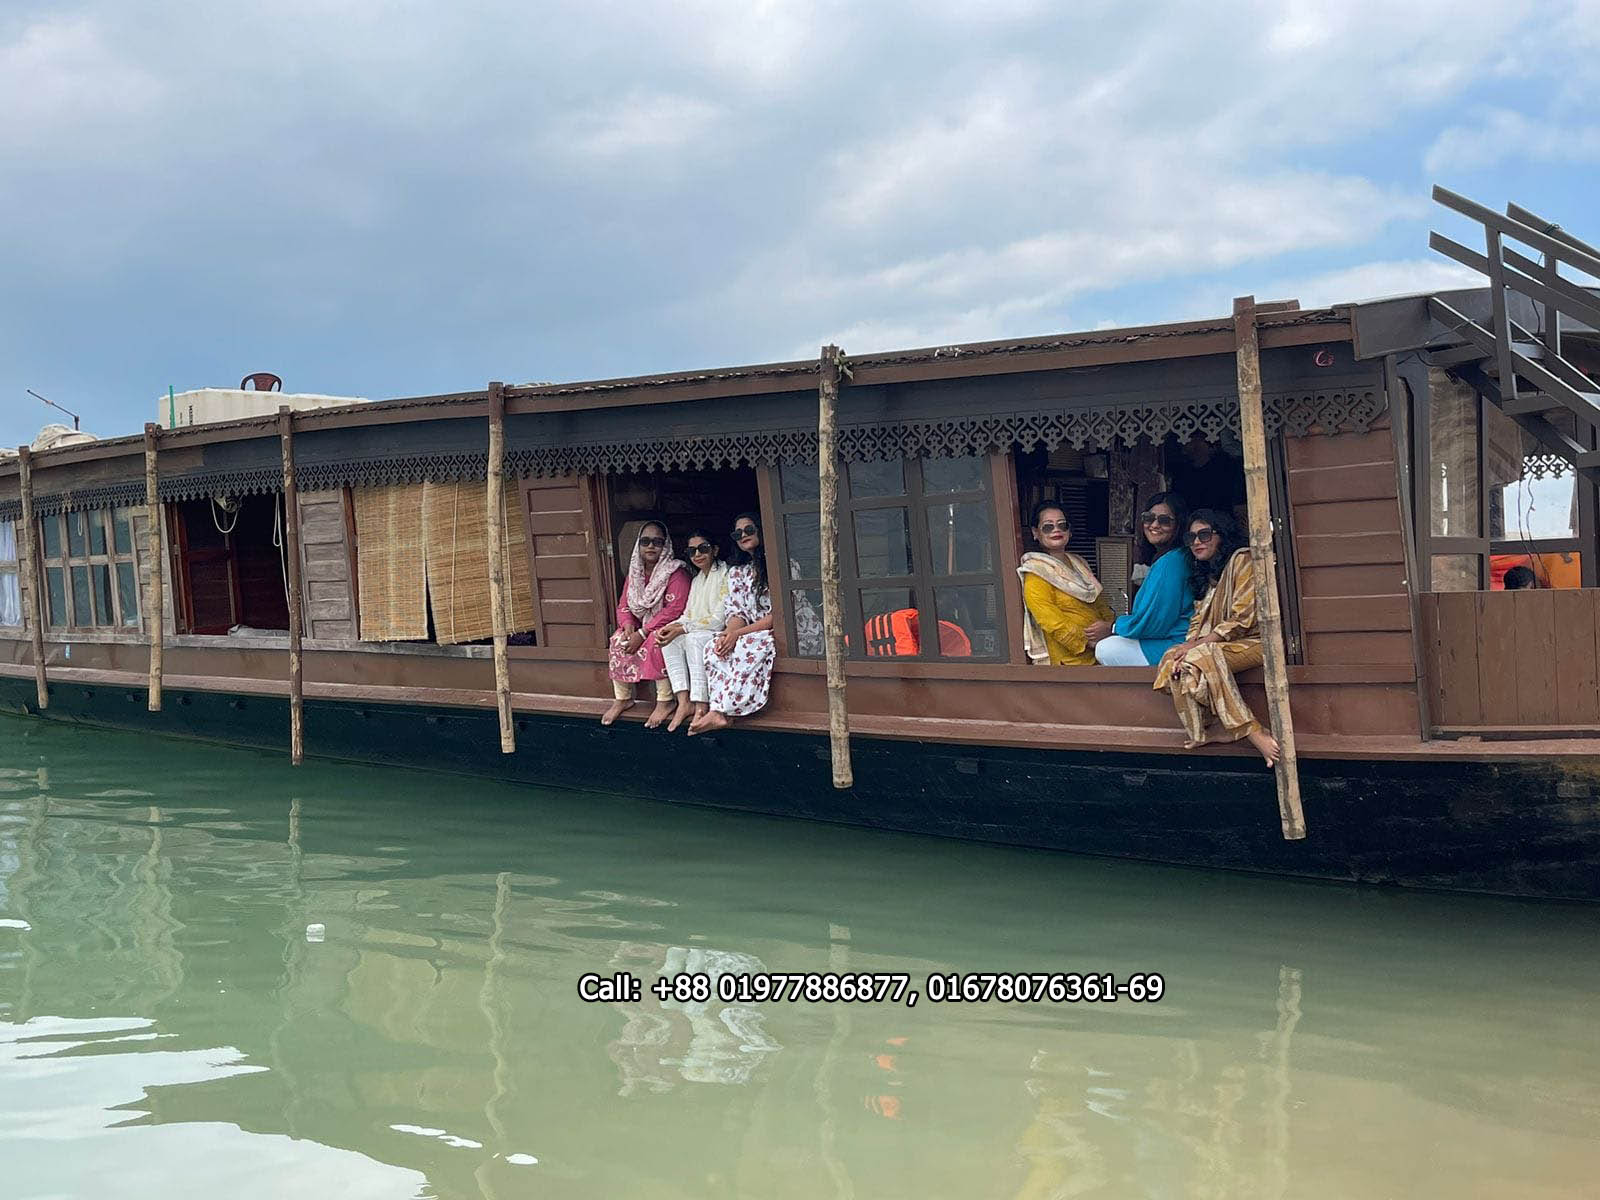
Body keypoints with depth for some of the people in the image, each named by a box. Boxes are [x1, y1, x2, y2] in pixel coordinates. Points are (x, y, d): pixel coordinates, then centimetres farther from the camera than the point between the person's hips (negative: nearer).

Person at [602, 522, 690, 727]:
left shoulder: (676, 572, -15)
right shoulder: (635, 572, 8)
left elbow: (674, 609, -23)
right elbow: (624, 605, 9)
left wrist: (642, 633, -25)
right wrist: (628, 624, -16)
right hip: (641, 625, 7)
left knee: (654, 642, -35)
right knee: (618, 640, -18)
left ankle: (664, 701, -25)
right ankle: (622, 698, -7)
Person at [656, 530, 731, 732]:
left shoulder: (725, 575, -9)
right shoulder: (697, 579, 18)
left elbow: (719, 620, -17)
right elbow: (689, 615, 12)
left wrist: (682, 629, -19)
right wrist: (671, 627, -11)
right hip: (697, 633, 8)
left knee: (694, 639, -34)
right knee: (669, 640, -16)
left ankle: (700, 706, -36)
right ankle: (683, 702, -25)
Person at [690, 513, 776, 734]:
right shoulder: (737, 573, 16)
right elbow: (737, 613, 9)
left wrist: (738, 633, -17)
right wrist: (728, 634, -16)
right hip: (749, 633, 6)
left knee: (747, 647, -35)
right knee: (715, 647, -22)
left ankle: (720, 710, -35)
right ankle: (719, 712, -36)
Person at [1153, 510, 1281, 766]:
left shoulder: (1242, 559, -6)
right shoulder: (1208, 574, 21)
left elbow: (1242, 620, -14)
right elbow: (1199, 620, 14)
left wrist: (1196, 645, -16)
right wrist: (1190, 644, -9)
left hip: (1253, 643, -8)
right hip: (1217, 645, 8)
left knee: (1202, 656, -33)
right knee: (1173, 659, -17)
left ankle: (1254, 733, -35)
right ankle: (1203, 731, -22)